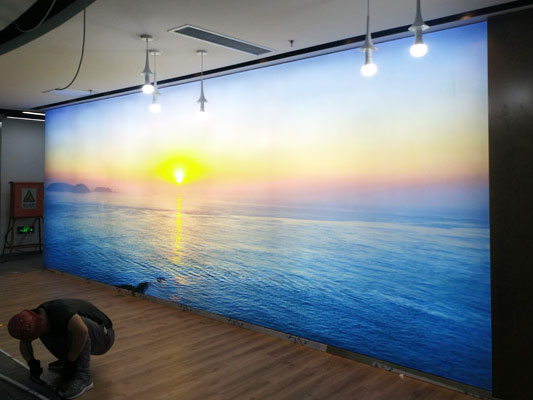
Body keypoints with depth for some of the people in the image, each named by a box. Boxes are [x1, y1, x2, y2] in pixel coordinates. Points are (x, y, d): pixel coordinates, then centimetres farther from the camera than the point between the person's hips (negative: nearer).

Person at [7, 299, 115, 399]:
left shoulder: (59, 310, -32)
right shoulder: (39, 314, -9)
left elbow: (82, 331, -49)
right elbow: (25, 343, 7)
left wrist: (70, 362, -34)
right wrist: (31, 362, -11)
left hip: (104, 336, -7)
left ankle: (83, 378, -24)